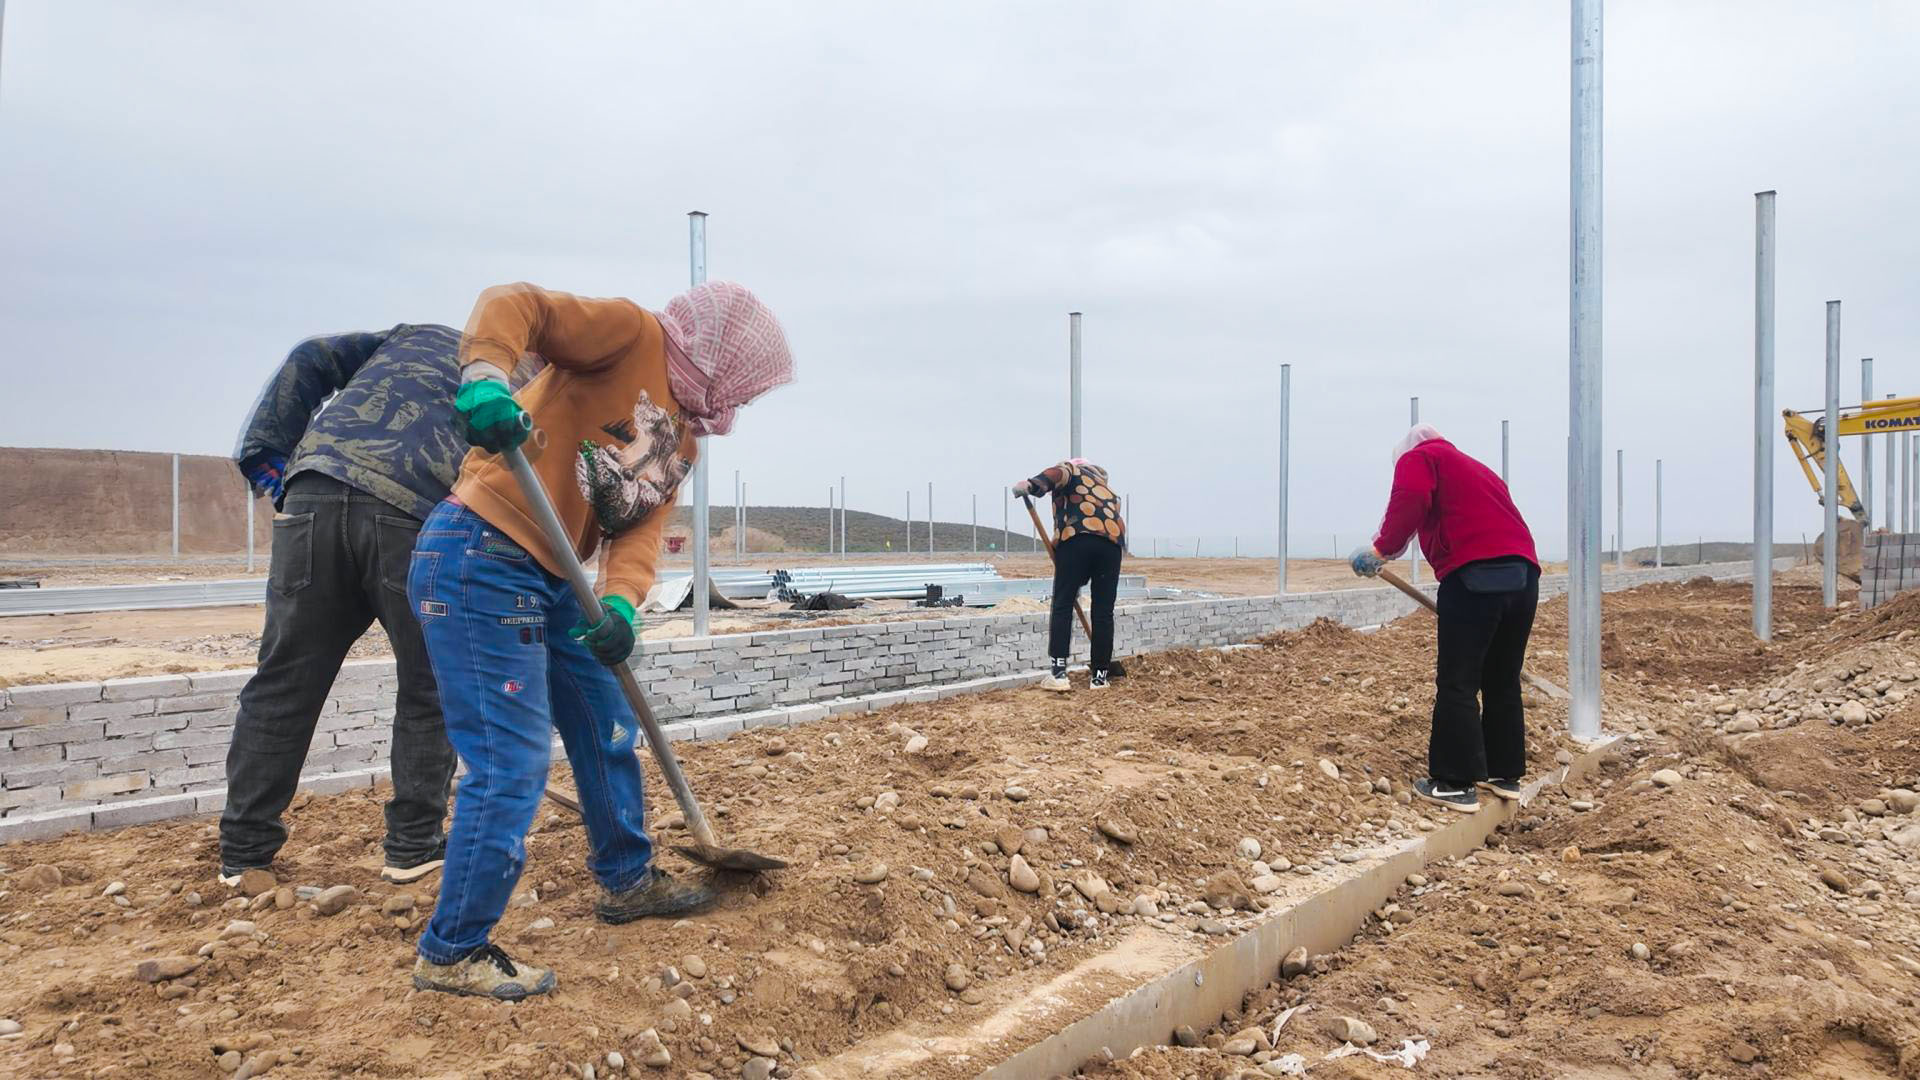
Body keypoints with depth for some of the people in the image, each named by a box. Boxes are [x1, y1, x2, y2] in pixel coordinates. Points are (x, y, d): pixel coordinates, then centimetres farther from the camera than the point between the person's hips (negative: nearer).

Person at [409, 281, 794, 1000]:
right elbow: (515, 305, -19)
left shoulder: (685, 436, 16)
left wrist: (621, 605, -15)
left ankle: (626, 879, 41)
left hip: (551, 582, 10)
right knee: (514, 764, -9)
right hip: (481, 558, -10)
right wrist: (486, 376, -39)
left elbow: (642, 527, 4)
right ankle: (452, 953, 7)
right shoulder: (632, 334, -7)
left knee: (606, 727, 20)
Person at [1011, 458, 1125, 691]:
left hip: (1077, 537, -5)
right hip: (1112, 540, 5)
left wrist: (1032, 485, -24)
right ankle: (1099, 676, 13)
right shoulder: (1106, 490, 40)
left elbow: (1060, 473, -5)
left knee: (1062, 605, 0)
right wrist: (1077, 583, 41)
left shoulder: (1072, 469, 23)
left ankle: (1057, 673, -4)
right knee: (1103, 611, 9)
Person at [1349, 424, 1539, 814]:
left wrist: (1381, 549, -1)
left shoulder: (1417, 458, 10)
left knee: (1457, 683, -2)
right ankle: (1505, 774, 25)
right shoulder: (1477, 468, 33)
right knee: (1503, 681, 18)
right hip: (1524, 573, 8)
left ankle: (1455, 784, 1)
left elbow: (1410, 502, -12)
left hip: (1476, 575, -8)